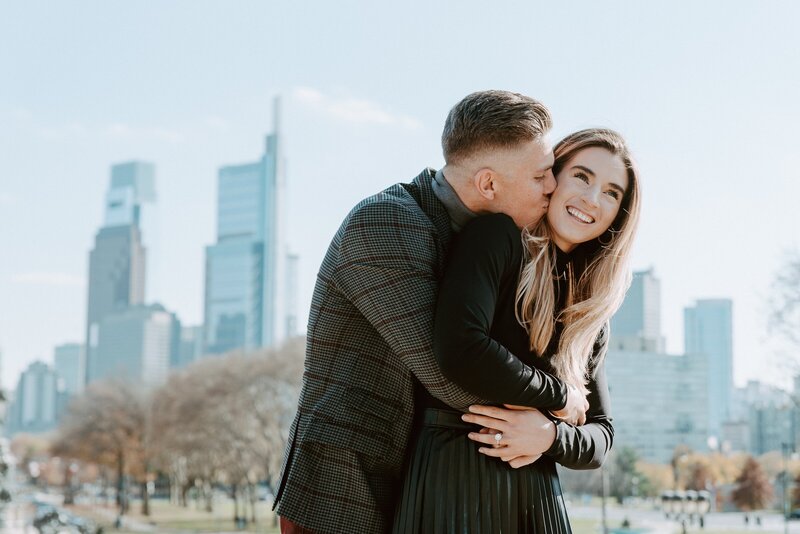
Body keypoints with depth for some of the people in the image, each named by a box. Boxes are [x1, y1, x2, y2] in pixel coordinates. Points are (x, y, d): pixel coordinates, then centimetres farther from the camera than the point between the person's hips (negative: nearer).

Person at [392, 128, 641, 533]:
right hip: (455, 475, -6)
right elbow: (459, 349, -18)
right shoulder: (496, 236, -3)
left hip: (538, 495, 6)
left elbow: (600, 437, 14)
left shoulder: (591, 318, 15)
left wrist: (551, 435, -8)